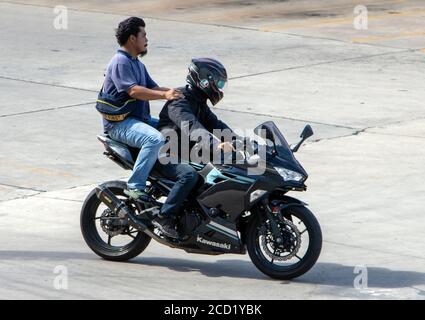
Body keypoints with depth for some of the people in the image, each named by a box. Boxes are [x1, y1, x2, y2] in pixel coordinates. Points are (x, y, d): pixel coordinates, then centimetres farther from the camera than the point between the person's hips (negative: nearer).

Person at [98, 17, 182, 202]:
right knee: (155, 139, -33)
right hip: (120, 122, -10)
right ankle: (134, 185, -31)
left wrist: (176, 92, -3)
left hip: (140, 118, 10)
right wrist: (165, 95, -33)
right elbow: (134, 91, -26)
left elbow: (153, 88, 15)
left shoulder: (137, 64, 20)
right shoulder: (120, 62, -13)